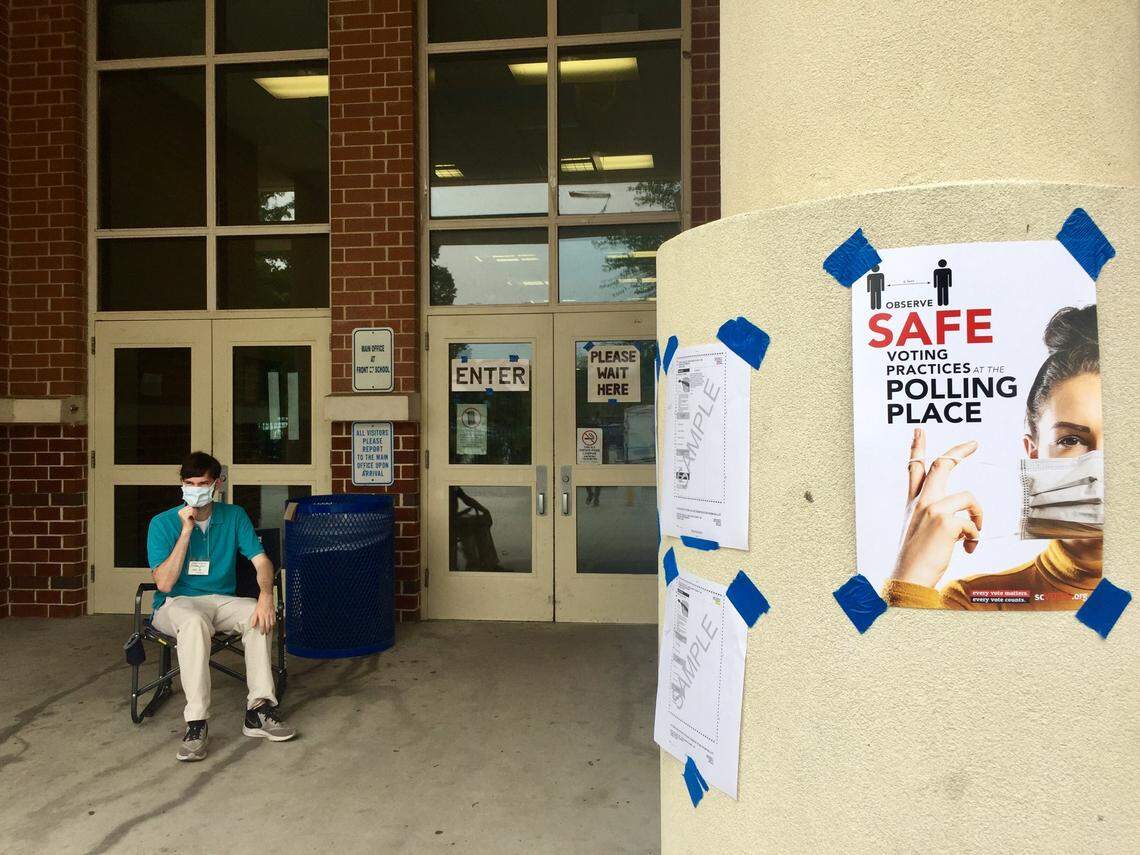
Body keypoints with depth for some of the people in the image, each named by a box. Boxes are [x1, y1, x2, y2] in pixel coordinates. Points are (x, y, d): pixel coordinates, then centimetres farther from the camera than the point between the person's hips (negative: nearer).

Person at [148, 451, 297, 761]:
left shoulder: (234, 516, 4)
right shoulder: (163, 523, -5)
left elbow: (261, 560, -5)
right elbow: (164, 584, -14)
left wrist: (266, 594, -26)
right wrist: (186, 531, -20)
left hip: (221, 601, 3)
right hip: (175, 604, -3)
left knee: (257, 613, -29)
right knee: (195, 621, -38)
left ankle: (259, 710, -26)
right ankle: (196, 723, -39)